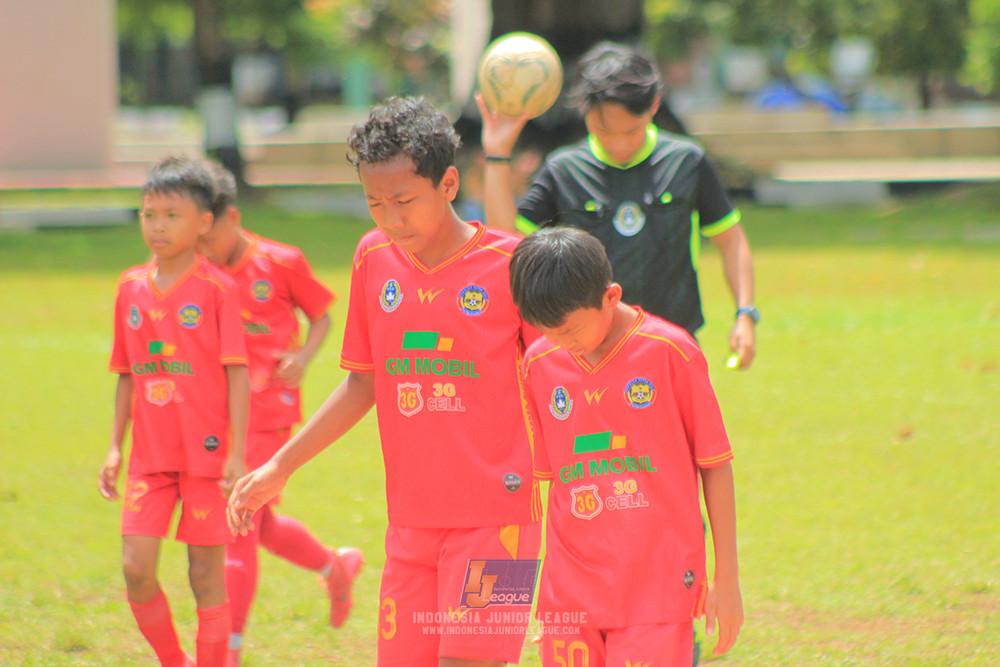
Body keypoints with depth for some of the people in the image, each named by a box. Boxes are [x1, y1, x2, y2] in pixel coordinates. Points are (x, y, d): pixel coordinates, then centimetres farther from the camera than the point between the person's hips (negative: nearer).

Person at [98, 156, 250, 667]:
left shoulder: (216, 289, -6)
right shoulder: (131, 287, 8)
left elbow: (237, 374, -7)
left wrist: (237, 454, -11)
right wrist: (115, 447, 12)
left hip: (206, 452, -4)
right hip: (150, 454, 4)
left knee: (206, 574, 2)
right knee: (136, 568, -4)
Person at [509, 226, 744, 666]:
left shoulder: (670, 354, -6)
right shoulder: (539, 365, 5)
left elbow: (715, 466, 0)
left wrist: (727, 578, 1)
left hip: (657, 590, -4)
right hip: (569, 594, 4)